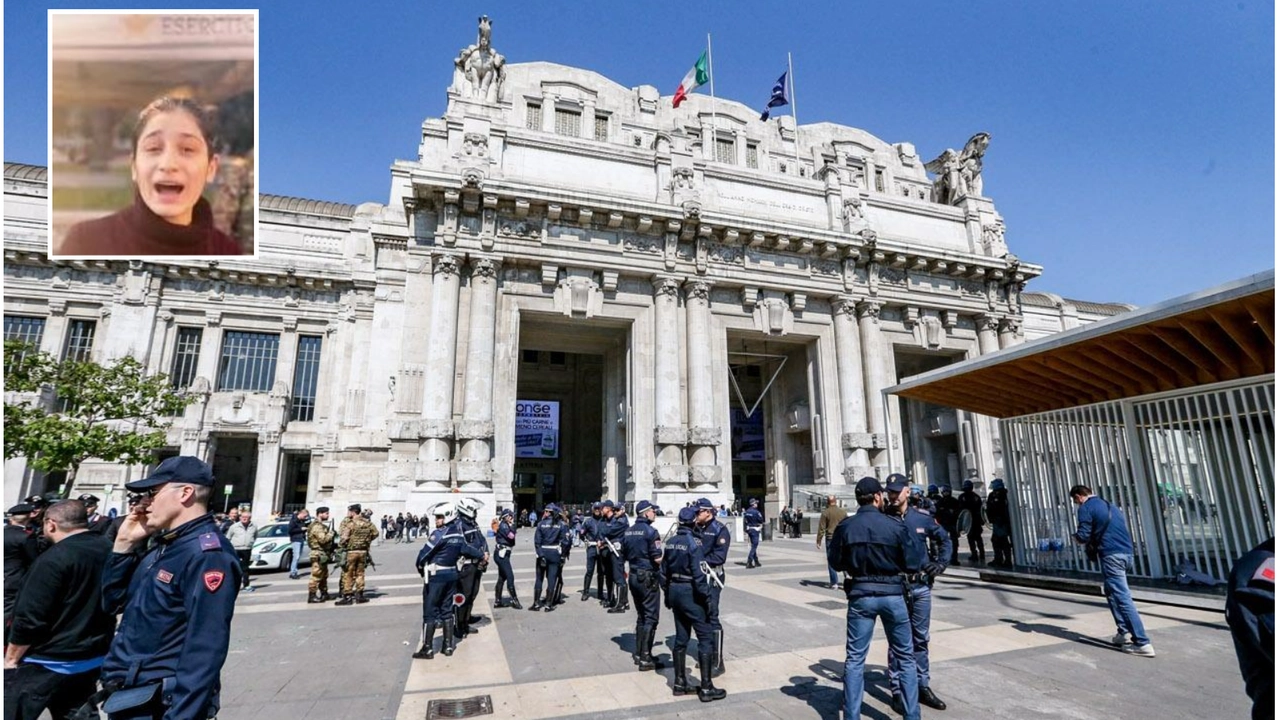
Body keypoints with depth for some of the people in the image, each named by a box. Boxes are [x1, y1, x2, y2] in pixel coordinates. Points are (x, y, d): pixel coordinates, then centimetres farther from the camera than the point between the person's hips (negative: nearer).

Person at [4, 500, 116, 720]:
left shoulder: (54, 559, -19)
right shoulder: (108, 550, -1)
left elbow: (30, 617, -16)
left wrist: (10, 658, -1)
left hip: (49, 662, -6)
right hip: (92, 659, 6)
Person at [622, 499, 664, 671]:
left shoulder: (628, 532, 7)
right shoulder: (650, 531, -16)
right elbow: (657, 559, -19)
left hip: (634, 576, 8)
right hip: (648, 577, -8)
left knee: (641, 616, 19)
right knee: (650, 618, 1)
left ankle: (638, 653, 25)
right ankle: (645, 658, 2)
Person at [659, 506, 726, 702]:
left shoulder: (670, 542, 5)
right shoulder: (693, 542, -17)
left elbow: (663, 571, 10)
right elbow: (699, 573, -22)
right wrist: (706, 596, -12)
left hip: (674, 591, 8)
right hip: (690, 592, -7)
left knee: (681, 637, 16)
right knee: (706, 638, 2)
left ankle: (680, 682, 24)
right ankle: (706, 687, 5)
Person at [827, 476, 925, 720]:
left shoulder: (845, 526, -7)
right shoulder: (896, 526, -11)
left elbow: (835, 562, 1)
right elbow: (913, 565, -6)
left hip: (861, 595, 1)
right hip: (892, 594, 0)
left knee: (855, 659, 9)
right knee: (906, 657, 18)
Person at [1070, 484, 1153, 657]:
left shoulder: (1085, 508, -2)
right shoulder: (1111, 506, 23)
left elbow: (1083, 536, -8)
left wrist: (1074, 537, 14)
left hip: (1111, 555, -9)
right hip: (1127, 552, 9)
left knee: (1123, 598, -7)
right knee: (1112, 593, 22)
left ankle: (1143, 643, -9)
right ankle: (1124, 632, 19)